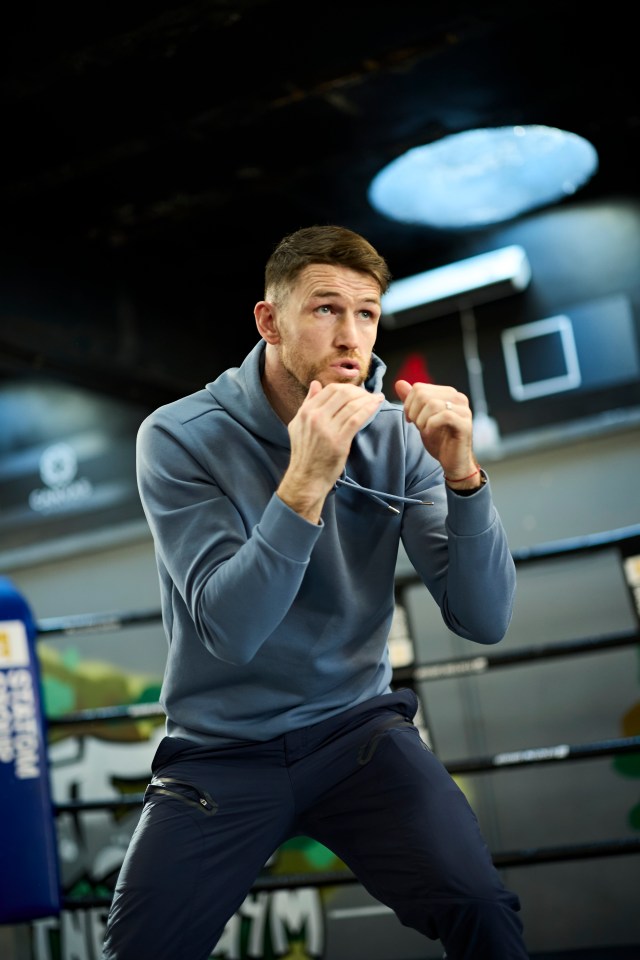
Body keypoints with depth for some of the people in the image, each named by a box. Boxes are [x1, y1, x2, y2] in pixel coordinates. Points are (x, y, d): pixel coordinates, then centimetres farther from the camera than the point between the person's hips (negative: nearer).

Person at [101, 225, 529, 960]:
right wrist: (305, 482, -32)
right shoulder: (178, 437, -11)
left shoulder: (397, 436, -3)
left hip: (358, 729, 1)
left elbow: (485, 621, -8)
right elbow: (230, 630, -20)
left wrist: (461, 474, -23)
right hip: (221, 750, 0)